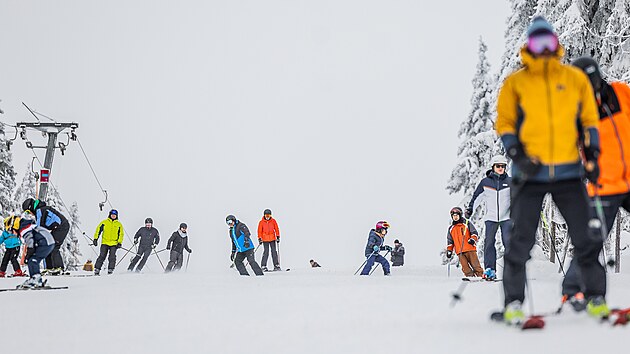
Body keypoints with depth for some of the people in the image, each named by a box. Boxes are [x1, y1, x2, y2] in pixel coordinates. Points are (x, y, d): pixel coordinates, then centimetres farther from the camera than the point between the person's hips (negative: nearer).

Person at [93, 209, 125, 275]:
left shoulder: (119, 224, 9)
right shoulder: (104, 222, 7)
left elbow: (121, 234, 9)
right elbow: (98, 230, 8)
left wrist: (119, 243, -2)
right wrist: (95, 239, -1)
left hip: (114, 244, 1)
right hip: (105, 243, -1)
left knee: (112, 257, -7)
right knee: (102, 256, -7)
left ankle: (110, 270, -1)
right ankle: (97, 269, -3)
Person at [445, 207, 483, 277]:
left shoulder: (467, 223, 9)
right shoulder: (451, 228, 19)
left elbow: (474, 232, 4)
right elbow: (450, 241, 23)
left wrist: (473, 239, -14)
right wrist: (449, 250, 13)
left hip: (470, 248, -3)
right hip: (459, 251, 3)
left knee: (475, 263, -6)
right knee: (465, 266, -8)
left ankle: (480, 275, -4)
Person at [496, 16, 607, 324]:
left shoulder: (576, 78, 10)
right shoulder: (515, 82, 4)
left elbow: (588, 119, 15)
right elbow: (504, 123, 4)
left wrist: (592, 154, 3)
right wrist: (517, 155, -10)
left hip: (568, 171, 2)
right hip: (530, 173, -2)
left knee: (585, 237, 1)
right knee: (522, 240, -3)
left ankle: (596, 297, 14)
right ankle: (514, 303, 7)